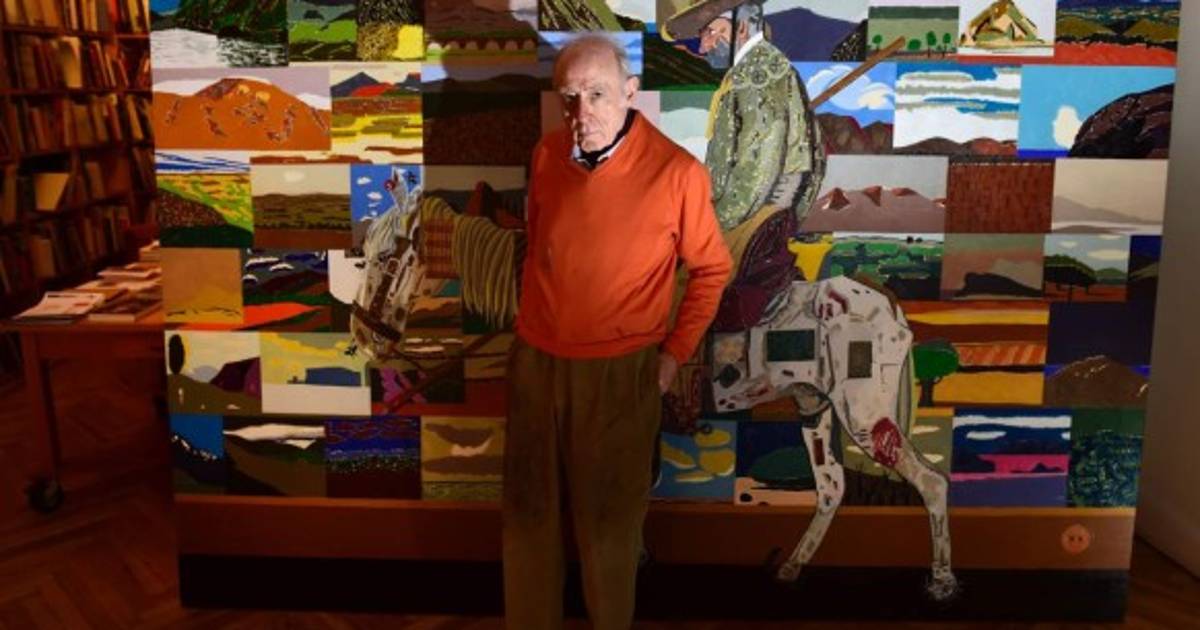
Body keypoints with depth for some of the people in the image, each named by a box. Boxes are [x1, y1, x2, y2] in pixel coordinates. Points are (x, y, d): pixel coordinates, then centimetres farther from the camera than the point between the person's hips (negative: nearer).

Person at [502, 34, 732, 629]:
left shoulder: (677, 172, -17)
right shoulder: (547, 153, -3)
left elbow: (712, 268, -4)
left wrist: (675, 352, -4)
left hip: (619, 371, -4)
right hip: (535, 361, 4)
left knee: (608, 517, 13)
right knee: (528, 509, 17)